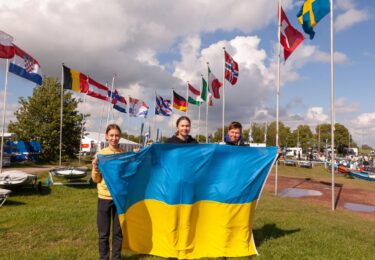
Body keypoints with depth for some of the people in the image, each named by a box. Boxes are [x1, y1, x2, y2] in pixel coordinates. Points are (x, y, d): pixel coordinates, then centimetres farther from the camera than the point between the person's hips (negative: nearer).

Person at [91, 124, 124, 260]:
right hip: (104, 198, -1)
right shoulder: (100, 154, -2)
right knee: (103, 232, 9)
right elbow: (96, 179, 0)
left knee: (118, 231, 12)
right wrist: (95, 168, -18)